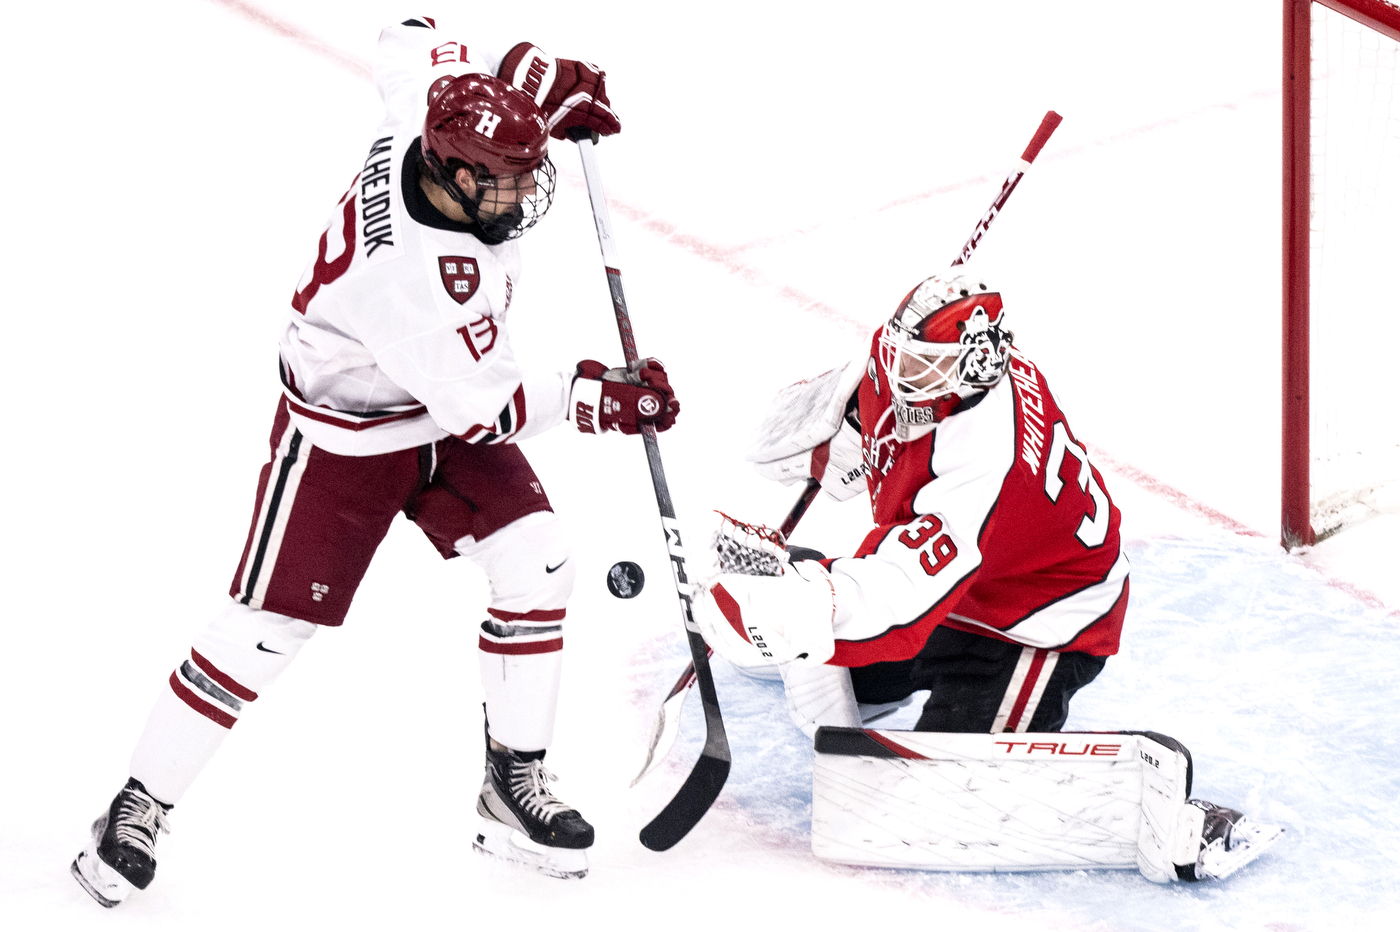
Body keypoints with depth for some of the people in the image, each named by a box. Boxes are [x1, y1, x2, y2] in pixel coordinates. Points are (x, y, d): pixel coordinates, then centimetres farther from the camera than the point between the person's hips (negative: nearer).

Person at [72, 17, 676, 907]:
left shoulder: (439, 119, -19)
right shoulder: (411, 273, -39)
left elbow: (411, 39, 3)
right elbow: (483, 411, -29)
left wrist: (543, 81, -1)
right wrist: (596, 397, -22)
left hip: (449, 398, 8)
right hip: (344, 428, -8)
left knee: (537, 562, -5)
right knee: (270, 625, -4)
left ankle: (514, 785, 8)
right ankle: (141, 807, 12)